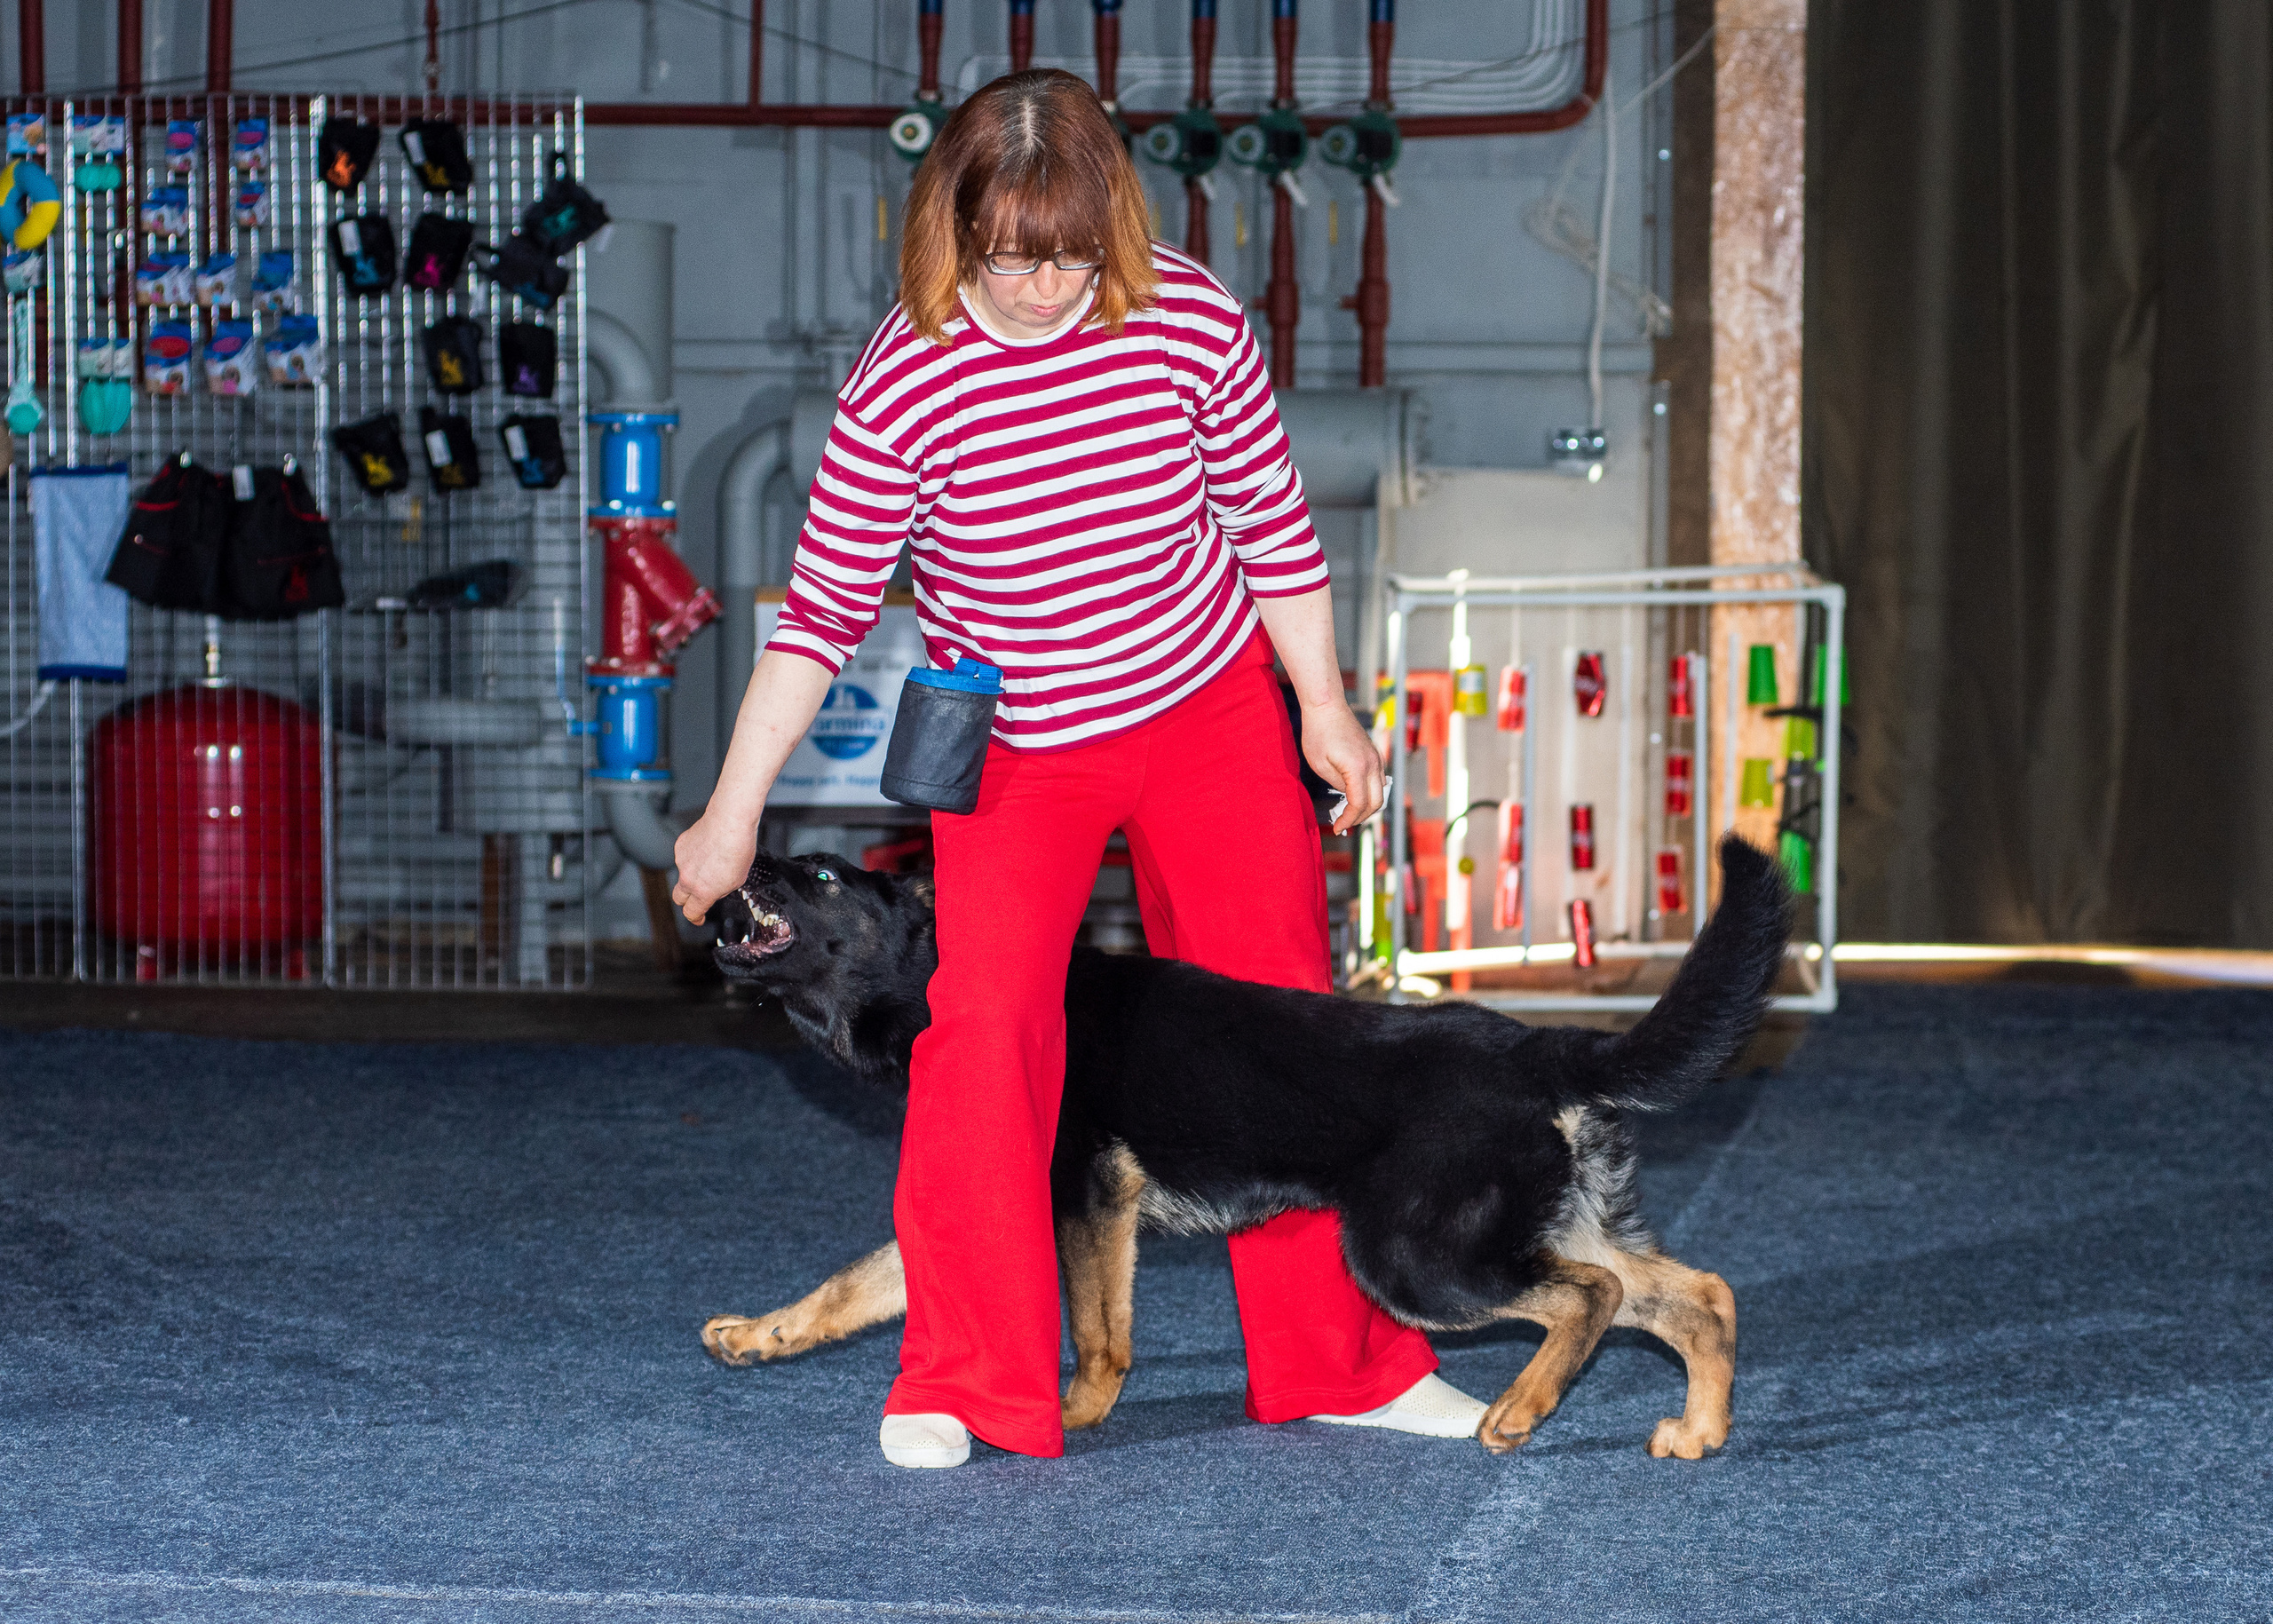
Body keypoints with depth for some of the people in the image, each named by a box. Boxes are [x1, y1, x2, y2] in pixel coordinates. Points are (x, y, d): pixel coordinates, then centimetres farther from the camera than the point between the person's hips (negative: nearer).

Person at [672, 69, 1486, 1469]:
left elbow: (1271, 521, -1)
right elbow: (823, 611, -14)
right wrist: (733, 815, -13)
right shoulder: (903, 385, -21)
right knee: (986, 1017, -19)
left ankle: (1344, 1362, 21)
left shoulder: (1191, 324, -16)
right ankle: (961, 1386, -8)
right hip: (1015, 756, -2)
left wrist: (1326, 709, 3)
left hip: (1212, 719, 2)